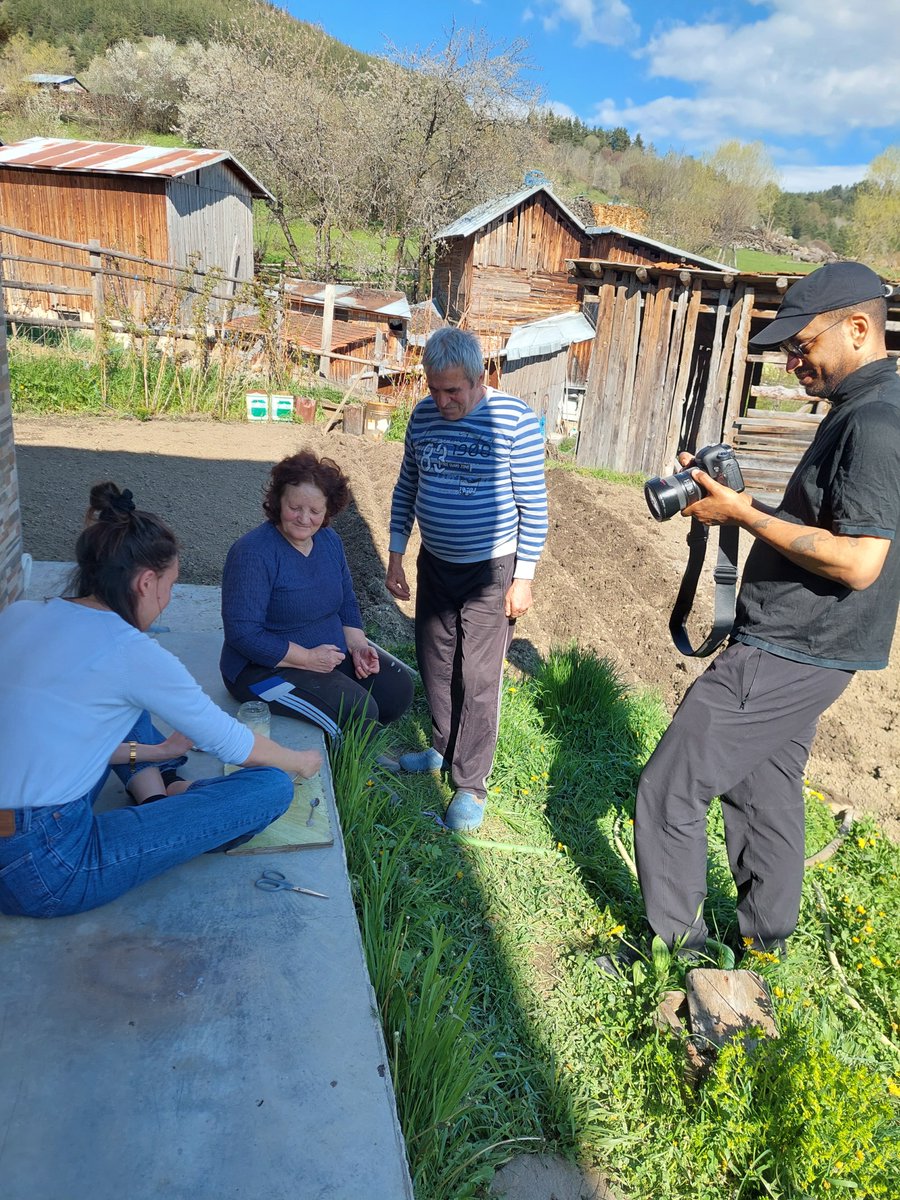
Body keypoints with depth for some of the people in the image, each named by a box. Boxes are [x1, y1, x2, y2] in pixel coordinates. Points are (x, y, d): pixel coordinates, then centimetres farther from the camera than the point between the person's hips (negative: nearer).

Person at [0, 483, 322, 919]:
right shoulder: (131, 653, -16)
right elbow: (229, 741, -3)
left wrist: (148, 752, 22)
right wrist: (298, 761, 16)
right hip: (45, 875, -8)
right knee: (271, 785, -9)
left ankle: (155, 798, 12)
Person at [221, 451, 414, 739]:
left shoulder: (329, 540, 3)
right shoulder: (253, 553, -22)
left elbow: (346, 602, 14)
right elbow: (243, 633, -25)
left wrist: (357, 645, -4)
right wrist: (308, 658, -23)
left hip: (333, 654, 8)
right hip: (268, 668, -8)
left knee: (399, 687, -1)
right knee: (359, 712, -23)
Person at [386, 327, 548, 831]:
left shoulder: (515, 420, -16)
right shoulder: (423, 415, 0)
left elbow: (534, 505, -12)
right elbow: (407, 488, 10)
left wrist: (523, 578, -12)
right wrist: (396, 557, 8)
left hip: (490, 570, -5)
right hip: (434, 564, 6)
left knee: (479, 678, 0)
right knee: (436, 665, 16)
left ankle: (471, 784, 14)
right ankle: (444, 747, 38)